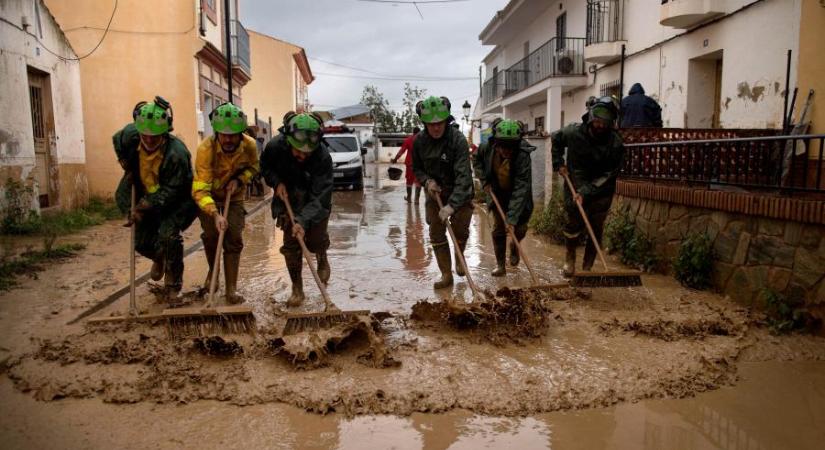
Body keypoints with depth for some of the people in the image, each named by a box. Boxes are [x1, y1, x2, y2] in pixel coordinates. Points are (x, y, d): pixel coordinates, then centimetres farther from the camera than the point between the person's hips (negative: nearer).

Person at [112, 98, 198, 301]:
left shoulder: (176, 153, -32)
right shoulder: (131, 135, -16)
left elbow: (170, 192, -28)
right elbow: (116, 141, 13)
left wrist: (143, 208, -29)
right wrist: (126, 165, 3)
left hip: (178, 201, -6)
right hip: (149, 198, 6)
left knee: (168, 233, -26)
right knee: (142, 242, 5)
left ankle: (173, 284, -8)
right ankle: (159, 258, 44)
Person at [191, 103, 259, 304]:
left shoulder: (249, 145, -24)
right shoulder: (206, 148, -34)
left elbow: (254, 167, 0)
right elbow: (200, 190, -37)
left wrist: (239, 180, -21)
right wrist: (215, 214, -51)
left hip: (234, 196, 2)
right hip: (209, 196, -2)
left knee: (234, 240, -7)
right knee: (211, 236, -8)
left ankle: (231, 289, 1)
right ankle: (212, 271, 24)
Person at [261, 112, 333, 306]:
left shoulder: (323, 156, -33)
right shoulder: (275, 146, -25)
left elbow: (320, 197, -33)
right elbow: (265, 167, -1)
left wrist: (303, 221, -43)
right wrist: (277, 183, -19)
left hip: (315, 203, -2)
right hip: (287, 198, 2)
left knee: (316, 241, 0)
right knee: (291, 244, -2)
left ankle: (322, 260, 37)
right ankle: (297, 289, 11)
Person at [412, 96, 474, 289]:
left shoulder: (458, 140, -26)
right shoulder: (419, 141, -12)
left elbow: (463, 175, -32)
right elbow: (417, 169, 4)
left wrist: (452, 205, -40)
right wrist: (427, 180, -18)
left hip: (459, 193, -3)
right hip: (434, 193, 3)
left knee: (460, 231, 5)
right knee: (436, 235, 2)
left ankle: (459, 257, 38)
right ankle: (446, 275, 13)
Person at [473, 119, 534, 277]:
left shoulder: (523, 156, -35)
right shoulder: (488, 148, -22)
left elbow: (520, 189, -37)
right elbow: (477, 161, 3)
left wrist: (512, 218, -41)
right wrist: (484, 181, -10)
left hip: (519, 196, -2)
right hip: (498, 193, 2)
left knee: (519, 228, 0)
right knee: (499, 227, -1)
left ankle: (514, 246, 35)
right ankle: (500, 265, 11)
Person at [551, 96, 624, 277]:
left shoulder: (616, 144, -17)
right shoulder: (573, 132, -12)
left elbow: (608, 176, -16)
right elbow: (556, 139, 11)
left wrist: (586, 192, -24)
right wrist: (558, 163, 2)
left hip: (601, 192, 0)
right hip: (575, 185, 1)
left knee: (596, 230, 2)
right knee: (574, 222, -7)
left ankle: (587, 268, 16)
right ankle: (570, 256, 19)